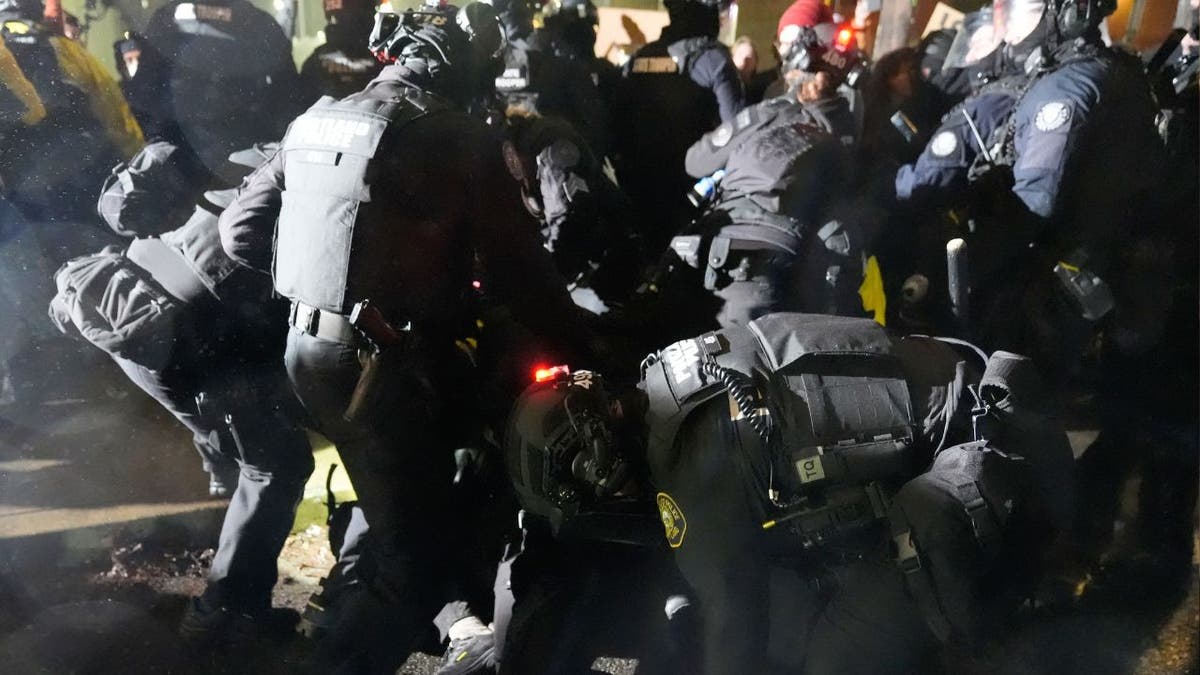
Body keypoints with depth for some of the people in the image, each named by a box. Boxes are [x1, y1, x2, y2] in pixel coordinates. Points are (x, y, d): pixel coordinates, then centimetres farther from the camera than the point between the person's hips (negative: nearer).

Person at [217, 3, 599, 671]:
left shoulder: (313, 122, 9)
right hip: (389, 361, -8)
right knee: (417, 560, 1)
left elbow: (241, 228, 10)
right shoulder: (460, 137, -10)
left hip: (306, 346, 8)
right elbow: (517, 264, -10)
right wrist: (581, 340, 3)